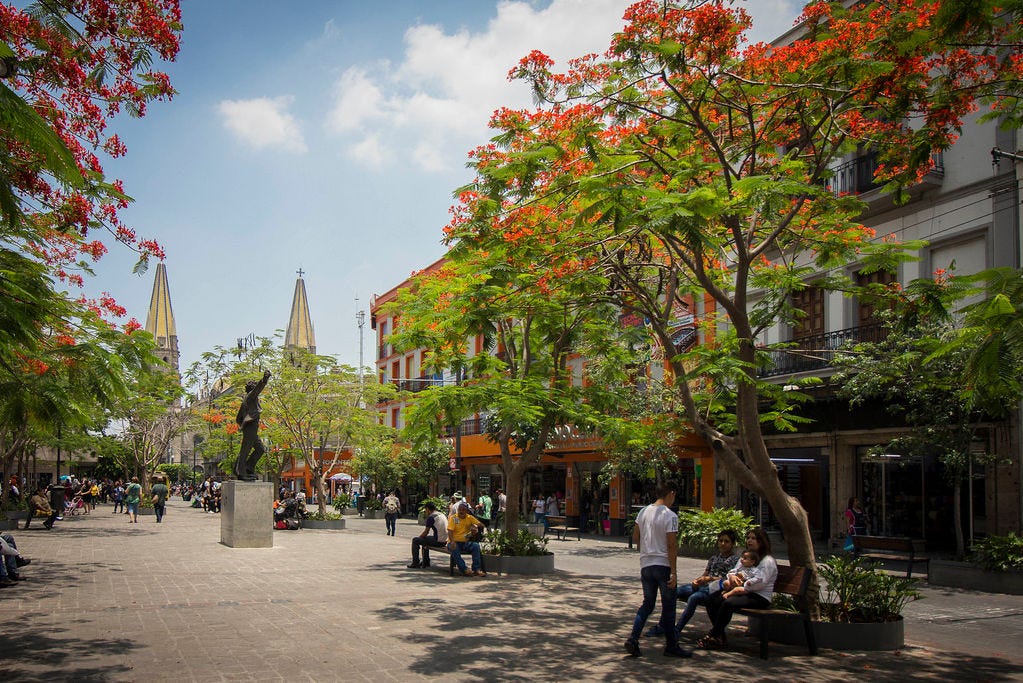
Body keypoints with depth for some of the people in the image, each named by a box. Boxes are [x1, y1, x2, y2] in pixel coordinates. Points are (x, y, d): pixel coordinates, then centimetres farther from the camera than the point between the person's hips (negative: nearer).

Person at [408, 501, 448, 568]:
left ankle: (415, 563, 7)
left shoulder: (431, 517, -10)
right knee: (424, 539, 33)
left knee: (415, 540, 4)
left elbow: (425, 533, -6)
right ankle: (426, 562, 35)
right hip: (445, 541, 9)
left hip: (438, 541, -9)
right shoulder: (442, 515, 16)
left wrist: (418, 537, 13)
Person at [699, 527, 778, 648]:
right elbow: (733, 571, 20)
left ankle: (714, 636, -24)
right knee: (711, 600, -12)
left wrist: (740, 588, -17)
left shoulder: (768, 561, -5)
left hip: (759, 597, -8)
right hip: (743, 592, 8)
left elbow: (759, 582, -17)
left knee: (728, 603, -33)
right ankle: (720, 636, -12)